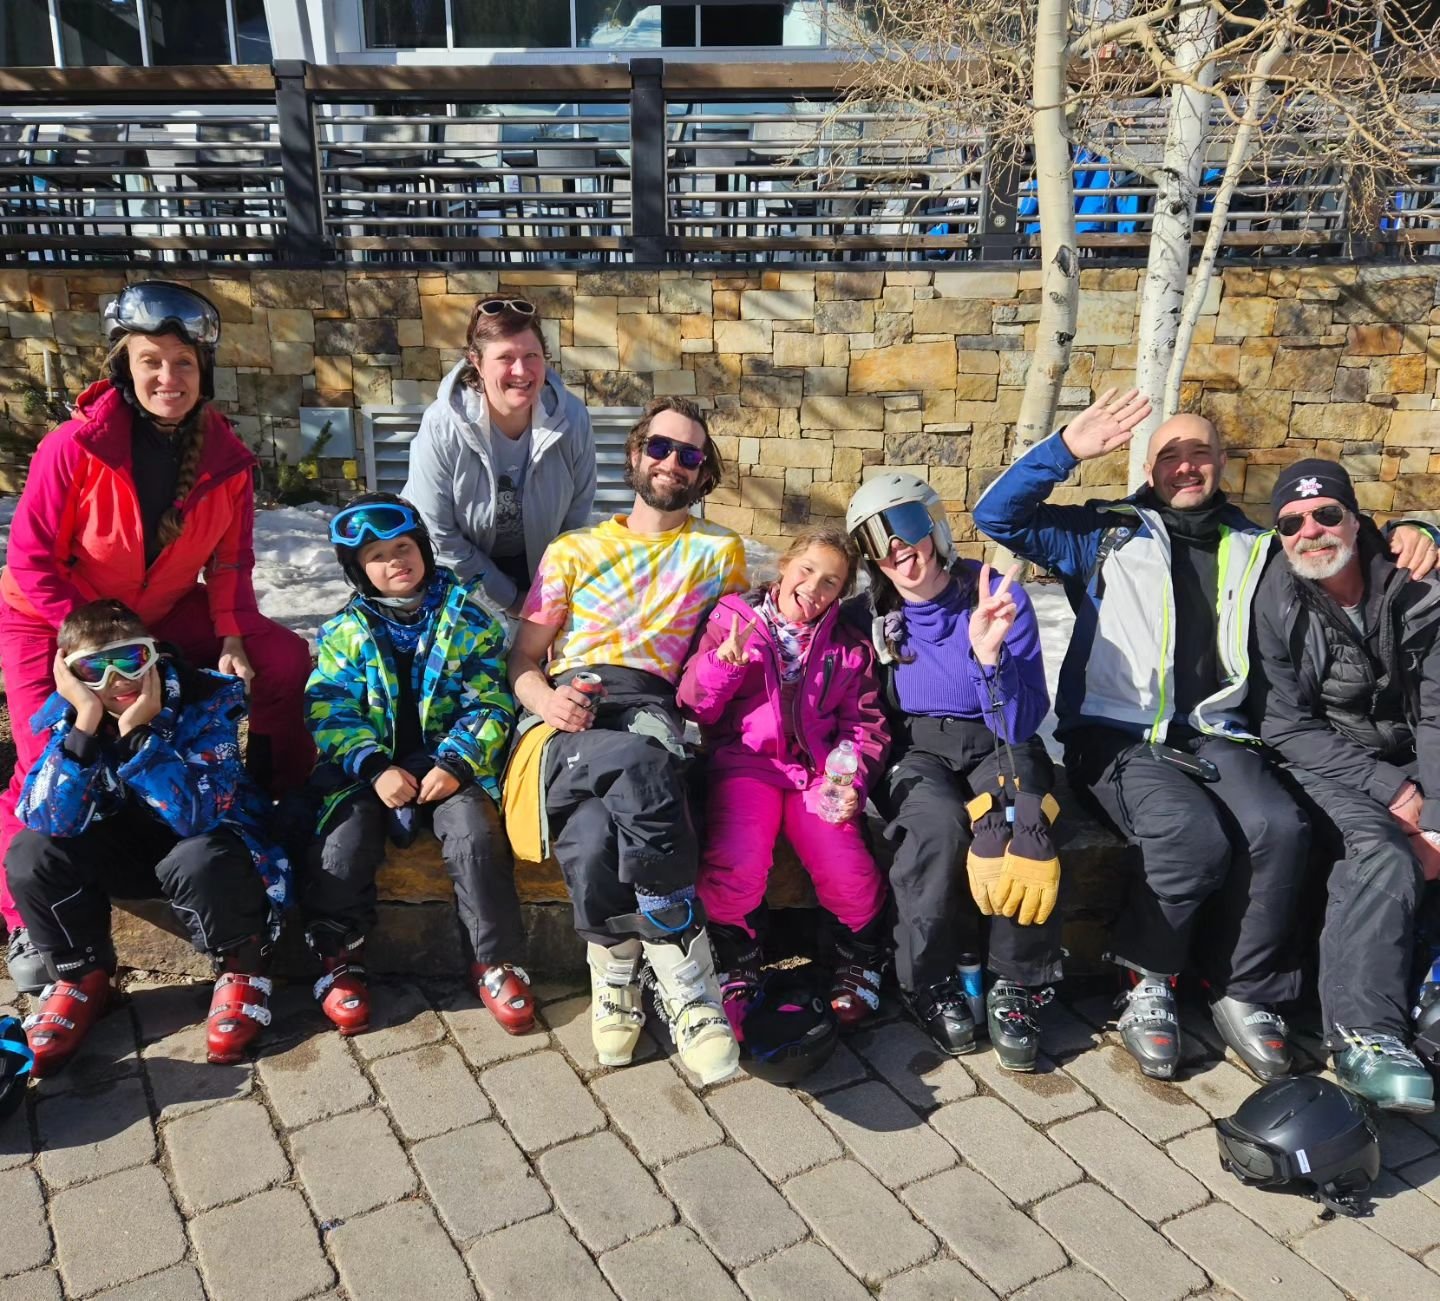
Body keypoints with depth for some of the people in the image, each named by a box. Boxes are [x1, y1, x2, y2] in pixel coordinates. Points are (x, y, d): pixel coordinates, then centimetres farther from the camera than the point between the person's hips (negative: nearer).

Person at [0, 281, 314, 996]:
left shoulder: (227, 457, -13)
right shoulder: (75, 446, -25)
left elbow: (231, 560, -4)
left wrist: (232, 637, -18)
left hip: (162, 611, 4)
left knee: (283, 660, -10)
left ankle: (288, 805, 10)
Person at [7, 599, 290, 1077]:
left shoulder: (205, 700, -24)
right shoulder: (67, 715, -12)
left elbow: (197, 815, -35)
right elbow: (49, 821, -25)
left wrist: (137, 733, -40)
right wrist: (86, 724, -34)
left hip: (211, 841, -4)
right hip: (129, 848, 5)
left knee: (198, 859, -38)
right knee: (30, 854, -19)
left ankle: (242, 969, -9)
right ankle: (82, 976, 4)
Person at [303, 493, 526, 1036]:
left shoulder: (466, 618, 3)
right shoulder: (346, 631, 6)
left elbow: (490, 702, -1)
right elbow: (330, 711, -2)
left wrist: (457, 763, -16)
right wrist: (375, 768, -17)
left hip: (450, 762, -1)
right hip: (369, 767, 1)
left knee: (475, 833, -27)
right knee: (344, 840, -23)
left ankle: (494, 960, -9)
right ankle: (339, 960, 3)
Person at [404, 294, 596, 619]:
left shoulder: (571, 417, -22)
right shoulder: (442, 427, -29)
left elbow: (577, 515, -8)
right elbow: (438, 534, -20)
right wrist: (509, 598, -13)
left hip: (540, 565, 2)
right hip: (464, 574, -2)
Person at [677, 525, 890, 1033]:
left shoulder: (849, 649, 17)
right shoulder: (730, 620, 8)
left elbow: (865, 725, 10)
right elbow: (694, 709, 3)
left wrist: (851, 782, -8)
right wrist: (724, 661, -15)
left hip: (815, 772, 2)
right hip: (743, 761, -2)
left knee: (852, 876, -21)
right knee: (737, 866, -30)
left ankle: (858, 967, 12)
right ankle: (735, 976, -1)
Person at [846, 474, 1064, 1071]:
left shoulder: (997, 595, -11)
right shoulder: (871, 615, -4)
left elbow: (1021, 724, -15)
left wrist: (989, 654, -31)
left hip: (995, 746, 0)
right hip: (914, 751, 1)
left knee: (1023, 822, -33)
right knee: (939, 824, -33)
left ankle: (1015, 988, -13)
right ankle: (929, 982, -12)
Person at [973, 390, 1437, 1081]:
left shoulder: (1257, 549, 19)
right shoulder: (1110, 533, 10)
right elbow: (996, 516, 1)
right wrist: (1067, 448, -11)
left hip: (1214, 736, 3)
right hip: (1117, 735, -3)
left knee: (1279, 828, -27)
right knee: (1194, 834, -32)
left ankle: (1244, 991, -6)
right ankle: (1147, 981, -6)